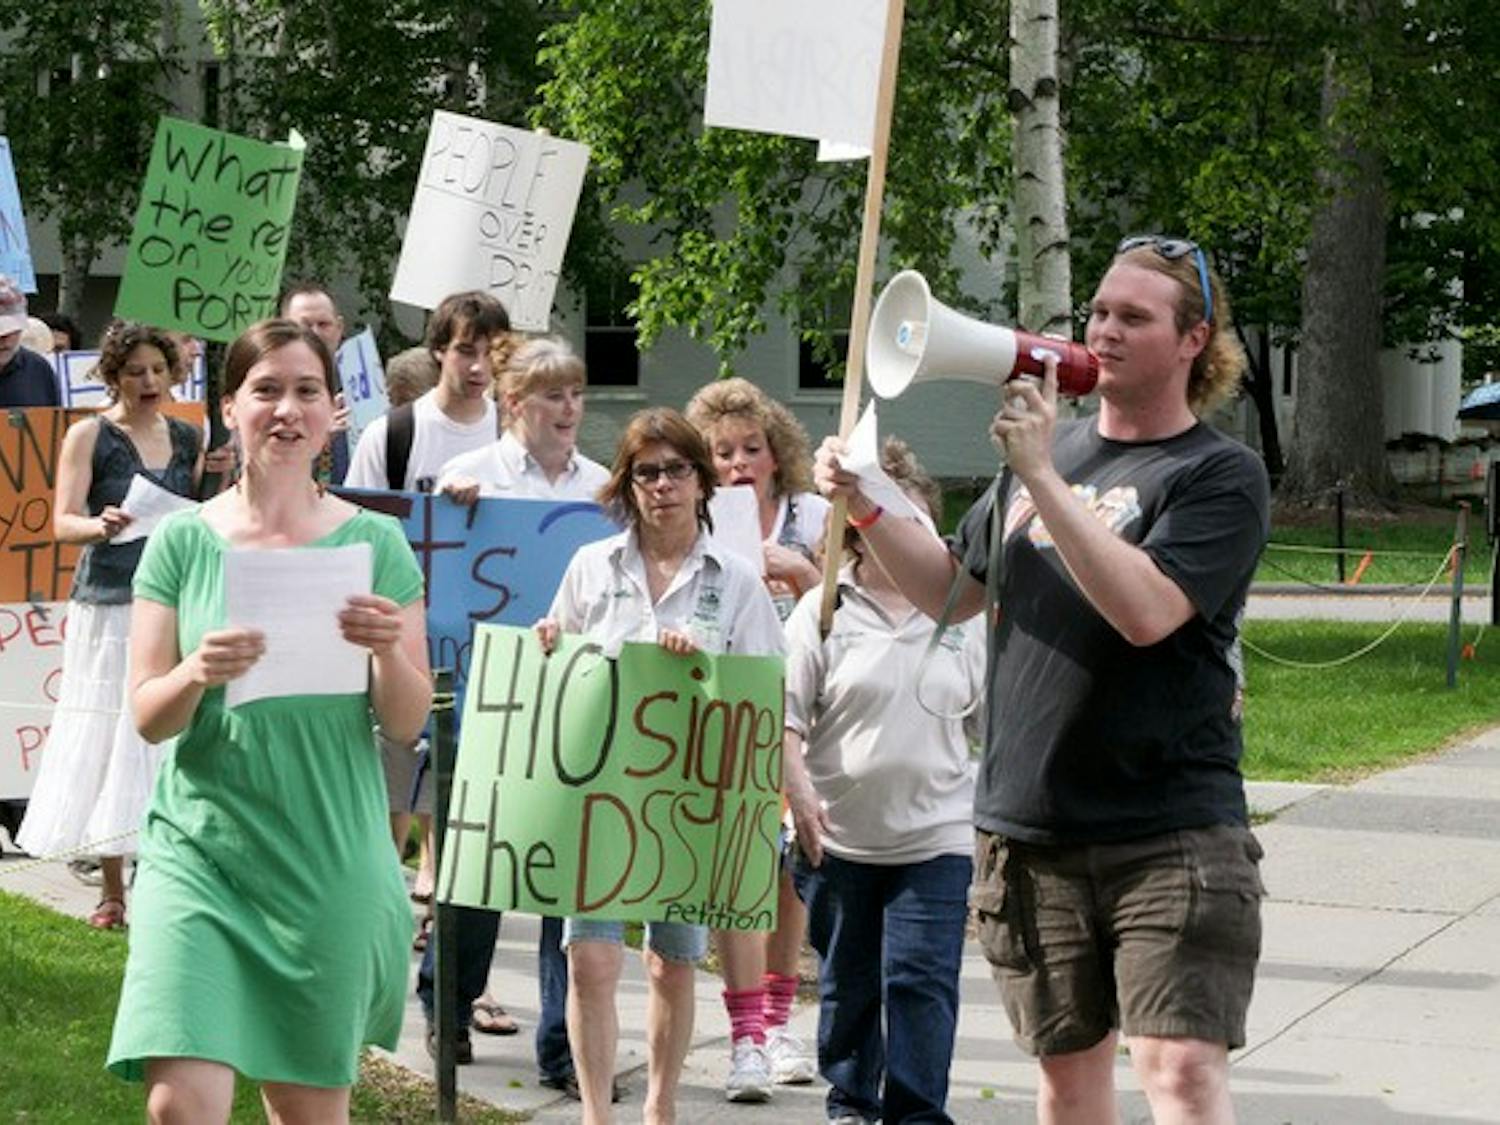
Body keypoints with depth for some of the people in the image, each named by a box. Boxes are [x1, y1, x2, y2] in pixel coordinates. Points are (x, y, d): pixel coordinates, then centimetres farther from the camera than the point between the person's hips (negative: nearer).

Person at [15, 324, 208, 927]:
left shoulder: (187, 438, 11)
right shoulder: (89, 436, -1)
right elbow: (64, 522, -8)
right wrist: (100, 526, -29)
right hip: (108, 609, -3)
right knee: (108, 743, -2)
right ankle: (113, 893, 4)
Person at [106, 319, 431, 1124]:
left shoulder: (373, 543, 3)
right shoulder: (183, 541, 3)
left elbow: (408, 724, 3)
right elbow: (147, 716, 1)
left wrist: (389, 651, -18)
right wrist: (198, 674, -21)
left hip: (330, 859, 1)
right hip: (200, 847, -1)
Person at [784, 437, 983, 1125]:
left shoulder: (962, 615, 6)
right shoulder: (823, 611, 1)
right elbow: (785, 716, -1)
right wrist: (799, 793, -12)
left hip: (934, 835, 0)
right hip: (840, 835, 0)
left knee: (922, 978, -8)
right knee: (847, 980, 12)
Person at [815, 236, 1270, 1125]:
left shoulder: (1221, 474, -7)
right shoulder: (1054, 446, 13)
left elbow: (1144, 610, -23)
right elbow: (952, 591, 23)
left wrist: (1041, 478, -22)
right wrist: (865, 506, 8)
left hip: (1171, 837, -6)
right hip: (1031, 834, 6)